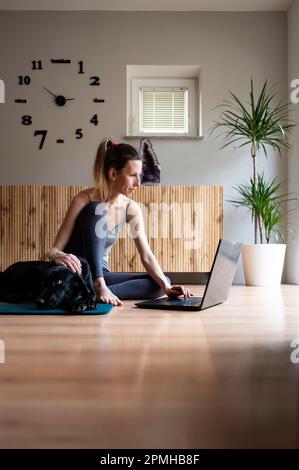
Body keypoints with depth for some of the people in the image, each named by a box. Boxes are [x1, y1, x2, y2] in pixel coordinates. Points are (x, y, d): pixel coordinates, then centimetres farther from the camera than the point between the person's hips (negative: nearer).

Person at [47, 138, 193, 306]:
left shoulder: (131, 209, -4)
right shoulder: (84, 200, -18)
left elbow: (147, 256, -8)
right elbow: (54, 249, -18)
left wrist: (166, 286, -24)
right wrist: (58, 256, -43)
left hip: (101, 275, 5)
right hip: (74, 276, -5)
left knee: (160, 283, -12)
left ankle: (102, 290, -27)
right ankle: (98, 287, -33)